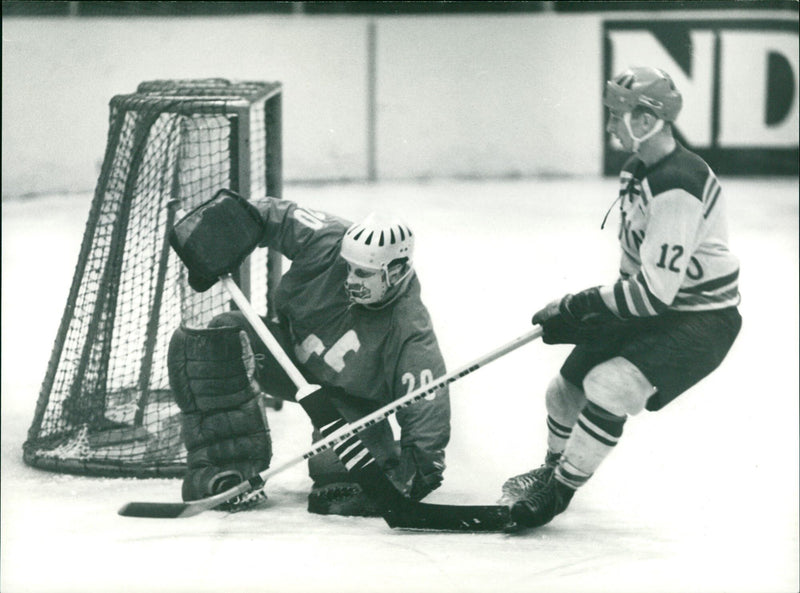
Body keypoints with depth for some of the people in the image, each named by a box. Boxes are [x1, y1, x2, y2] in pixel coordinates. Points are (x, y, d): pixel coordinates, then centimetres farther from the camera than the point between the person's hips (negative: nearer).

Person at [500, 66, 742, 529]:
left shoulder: (677, 188, -29)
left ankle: (557, 491, -12)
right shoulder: (639, 171, 3)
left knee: (609, 386, -26)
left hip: (701, 321, -10)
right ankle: (555, 468, 40)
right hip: (653, 309, 10)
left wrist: (578, 308, -23)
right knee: (567, 389, 13)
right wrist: (578, 313, 9)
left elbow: (656, 291, -30)